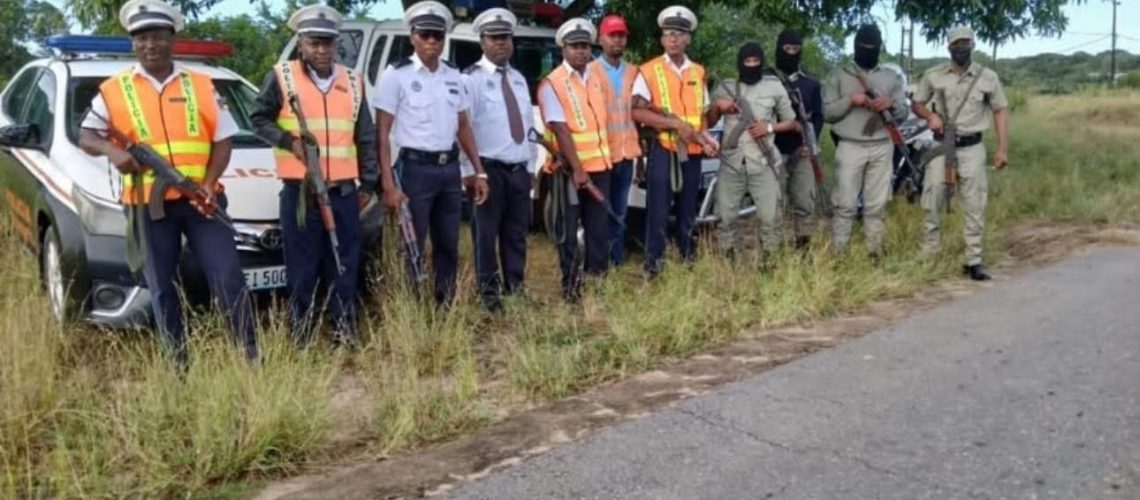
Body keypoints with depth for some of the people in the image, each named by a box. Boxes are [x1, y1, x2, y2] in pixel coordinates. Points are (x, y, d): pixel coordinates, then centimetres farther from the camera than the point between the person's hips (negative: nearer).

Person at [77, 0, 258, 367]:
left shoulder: (201, 85, 6)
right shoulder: (114, 90, 5)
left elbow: (222, 140, 4)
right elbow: (87, 137, 7)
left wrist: (209, 183, -11)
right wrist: (112, 151, -16)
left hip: (200, 200, 0)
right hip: (148, 205, 1)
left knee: (228, 277, -6)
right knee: (162, 288, 6)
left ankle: (251, 355, 2)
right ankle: (179, 365, 15)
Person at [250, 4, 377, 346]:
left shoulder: (353, 82, 11)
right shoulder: (281, 77, 0)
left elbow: (366, 137, 14)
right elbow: (259, 119, 4)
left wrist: (368, 183, 10)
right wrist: (289, 140, -13)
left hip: (344, 191, 3)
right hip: (299, 190, -3)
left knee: (345, 264, 8)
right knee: (302, 266, 2)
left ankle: (344, 331, 17)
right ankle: (300, 336, 11)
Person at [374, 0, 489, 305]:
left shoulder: (454, 76, 10)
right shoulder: (396, 75, -5)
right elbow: (382, 133, -7)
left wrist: (479, 172, 10)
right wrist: (389, 184, -15)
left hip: (450, 168, 5)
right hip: (415, 169, -5)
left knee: (448, 245, 13)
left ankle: (446, 308, 25)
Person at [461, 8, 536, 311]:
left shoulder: (519, 79, 15)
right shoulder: (471, 79, -7)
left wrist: (531, 165, 12)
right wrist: (470, 170, -15)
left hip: (519, 170, 6)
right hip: (489, 169, -6)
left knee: (517, 234, 12)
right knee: (487, 234, 2)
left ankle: (514, 288, 22)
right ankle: (489, 292, 13)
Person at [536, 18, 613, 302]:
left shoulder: (595, 80, 11)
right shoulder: (552, 84, -9)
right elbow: (560, 129, -16)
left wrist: (604, 159, 11)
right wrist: (577, 168, -21)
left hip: (599, 165, 6)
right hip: (570, 168, -6)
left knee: (599, 225, 9)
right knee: (568, 229, 4)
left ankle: (598, 274, 19)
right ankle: (571, 283, 12)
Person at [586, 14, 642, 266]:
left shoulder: (634, 72, 12)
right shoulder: (590, 71, -3)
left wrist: (639, 147, 12)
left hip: (626, 153, 4)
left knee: (619, 215, 10)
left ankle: (617, 264, 18)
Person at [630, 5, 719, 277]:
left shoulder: (698, 72, 11)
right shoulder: (649, 71, -4)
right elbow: (637, 111, -14)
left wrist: (704, 137, -2)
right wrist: (676, 124, -19)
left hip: (692, 153, 5)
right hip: (663, 152, -4)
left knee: (688, 212, 13)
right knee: (658, 212, -5)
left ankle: (689, 262, 23)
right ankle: (652, 267, 2)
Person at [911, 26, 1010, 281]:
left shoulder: (987, 77, 1)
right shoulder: (933, 75, 3)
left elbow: (1000, 111, 4)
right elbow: (917, 104, 12)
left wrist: (1003, 148, -4)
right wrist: (930, 115, -12)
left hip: (972, 148, 0)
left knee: (975, 207, 1)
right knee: (932, 202, 3)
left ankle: (974, 260, 7)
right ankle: (928, 255, 14)